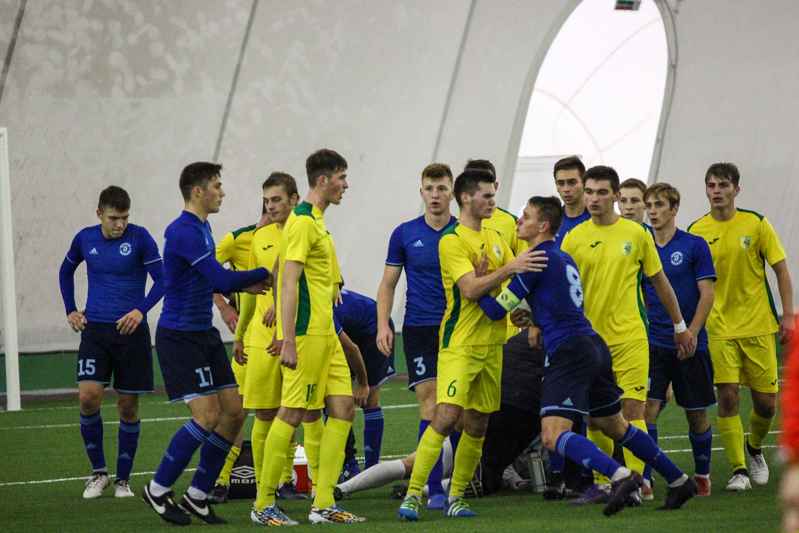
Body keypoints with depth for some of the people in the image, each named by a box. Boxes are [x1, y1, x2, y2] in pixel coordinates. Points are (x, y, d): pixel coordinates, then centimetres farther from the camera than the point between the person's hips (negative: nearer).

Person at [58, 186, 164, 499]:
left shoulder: (139, 238, -6)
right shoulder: (85, 239, 4)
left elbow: (161, 279, -5)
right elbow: (66, 271, 23)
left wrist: (141, 310, -19)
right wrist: (70, 310, 14)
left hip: (130, 330, -2)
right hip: (94, 329, 2)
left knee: (128, 405, 1)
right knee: (88, 396, -14)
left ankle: (123, 479, 14)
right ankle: (98, 471, 2)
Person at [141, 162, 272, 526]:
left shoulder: (201, 228, 14)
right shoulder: (184, 231, -19)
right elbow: (223, 280, -24)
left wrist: (243, 285, 8)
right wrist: (267, 272, -12)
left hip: (204, 335, 10)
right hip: (180, 336, -10)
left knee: (233, 412, 4)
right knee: (207, 416, -14)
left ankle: (198, 495, 12)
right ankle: (158, 489, 0)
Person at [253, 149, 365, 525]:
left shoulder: (315, 221, 17)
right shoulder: (303, 222, -13)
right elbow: (289, 284, -19)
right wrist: (289, 340, -23)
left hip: (325, 332, 10)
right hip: (307, 334, -10)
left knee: (342, 408, 4)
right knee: (294, 413, -6)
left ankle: (323, 505, 4)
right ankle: (264, 505, 0)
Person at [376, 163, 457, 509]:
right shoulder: (405, 234, 5)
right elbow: (388, 284, 9)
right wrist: (383, 325, -2)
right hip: (419, 328, -1)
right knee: (430, 406, -9)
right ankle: (434, 490, -8)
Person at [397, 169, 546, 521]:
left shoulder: (495, 238, 14)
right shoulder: (451, 240, -10)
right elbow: (470, 289, -20)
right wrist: (508, 268, -27)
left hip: (492, 343, 7)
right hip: (460, 343, -7)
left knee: (477, 425, 7)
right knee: (446, 416, -17)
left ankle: (456, 497, 16)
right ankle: (413, 495, -15)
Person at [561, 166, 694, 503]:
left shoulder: (636, 234, 3)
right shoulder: (574, 239, 3)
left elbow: (660, 282, 13)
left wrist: (680, 326, 17)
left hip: (629, 337, -1)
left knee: (631, 409, -9)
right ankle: (602, 484, 14)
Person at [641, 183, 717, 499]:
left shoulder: (695, 246, -3)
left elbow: (707, 293, -6)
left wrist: (691, 333, -14)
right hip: (653, 343, 2)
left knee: (697, 414, 7)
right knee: (647, 408, -12)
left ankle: (702, 475, 26)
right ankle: (643, 480, -15)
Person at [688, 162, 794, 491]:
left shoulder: (756, 224, -2)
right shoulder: (696, 232, 0)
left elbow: (781, 269, 2)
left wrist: (788, 315, -5)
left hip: (758, 326, 0)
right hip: (718, 329, 0)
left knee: (765, 402, 2)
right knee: (727, 397, -12)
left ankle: (754, 449, 32)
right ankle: (738, 470, -5)